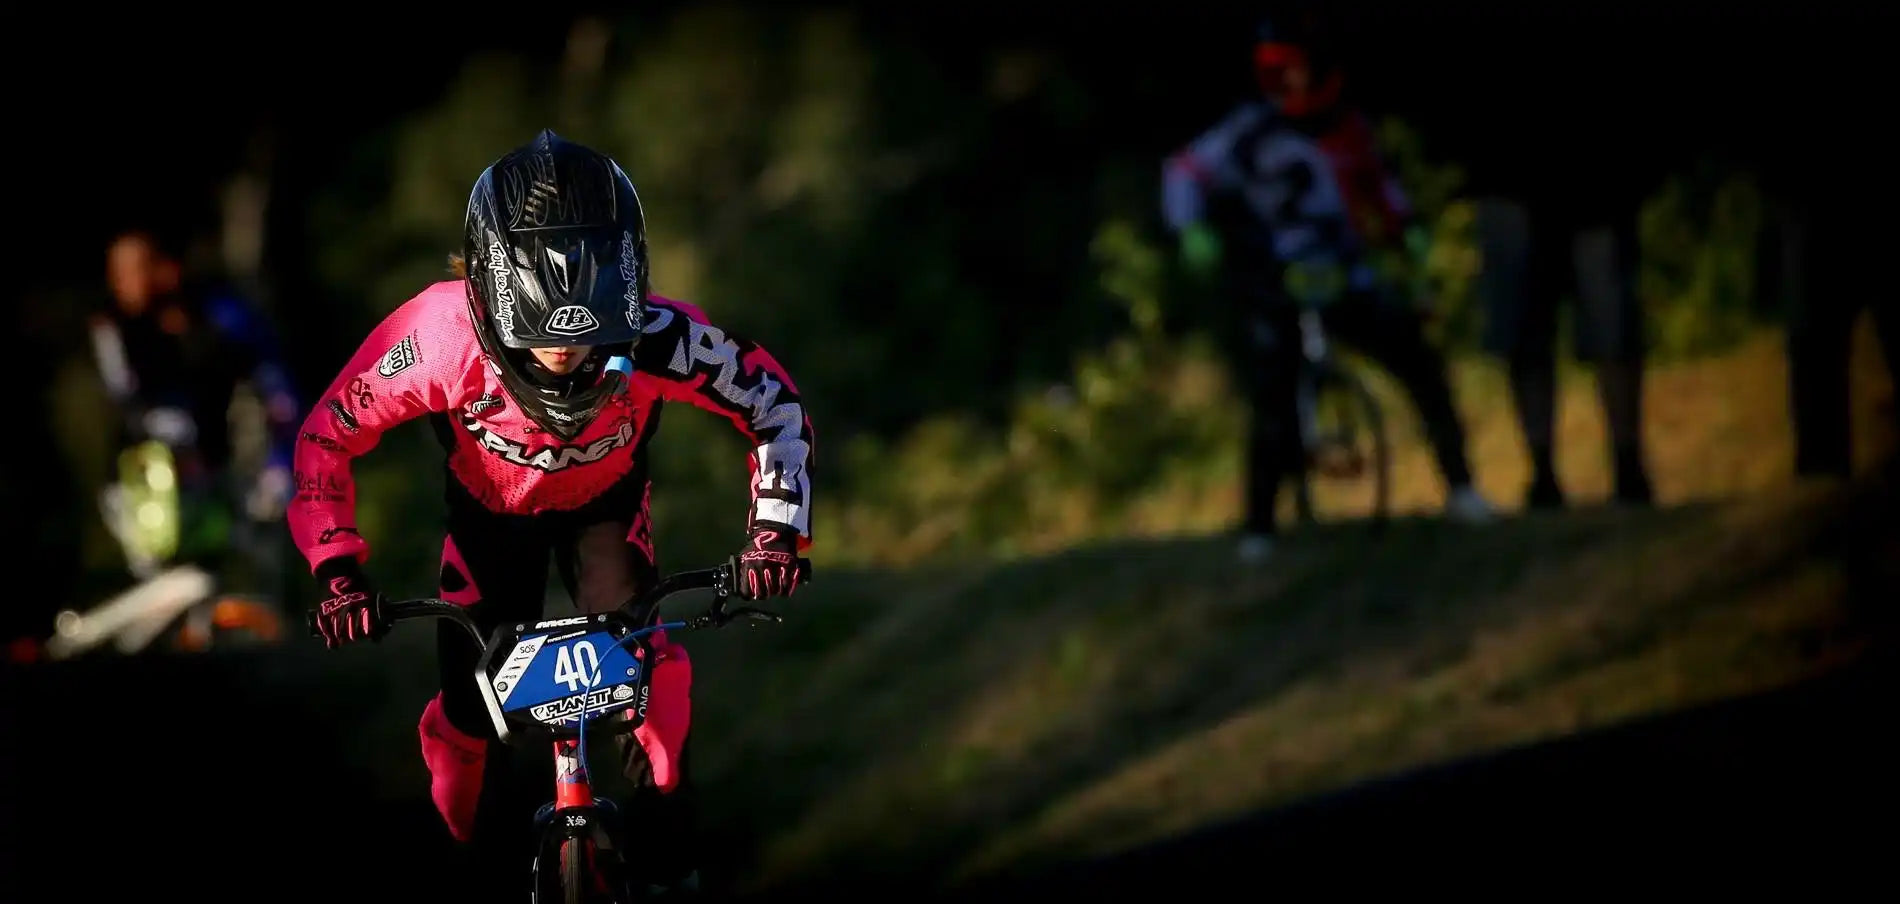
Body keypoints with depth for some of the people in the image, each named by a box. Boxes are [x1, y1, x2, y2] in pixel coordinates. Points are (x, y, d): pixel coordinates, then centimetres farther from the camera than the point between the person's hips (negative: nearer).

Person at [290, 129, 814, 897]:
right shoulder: (442, 336, -41)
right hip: (491, 510, 1)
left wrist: (774, 531, -30)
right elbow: (327, 437, -23)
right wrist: (337, 568, -30)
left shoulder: (658, 340, -41)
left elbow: (776, 405, -21)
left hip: (604, 506, -1)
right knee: (469, 702, -4)